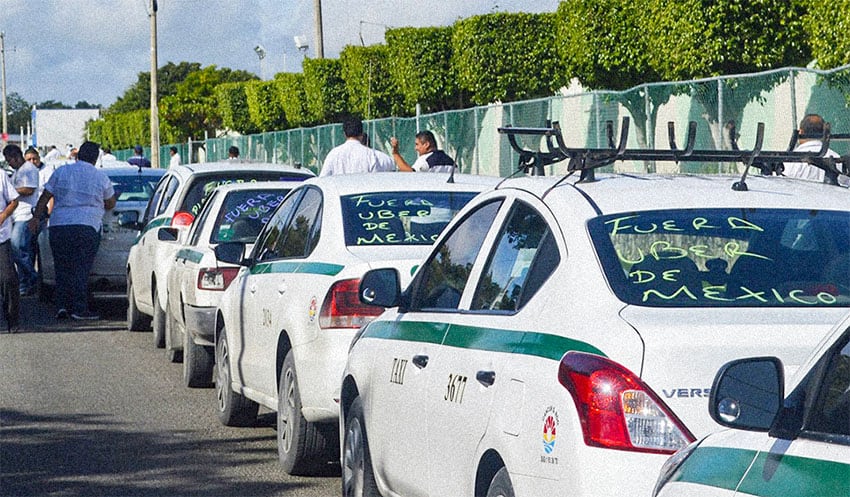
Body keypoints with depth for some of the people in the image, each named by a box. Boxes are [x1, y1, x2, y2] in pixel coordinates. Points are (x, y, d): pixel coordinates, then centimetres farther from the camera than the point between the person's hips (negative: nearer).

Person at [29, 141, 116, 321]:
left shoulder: (60, 172, 8)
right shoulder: (101, 177, 5)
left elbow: (45, 197, 8)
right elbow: (111, 203, 17)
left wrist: (36, 217, 16)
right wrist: (99, 207, 37)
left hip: (58, 226, 2)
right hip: (86, 227, -2)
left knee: (62, 268, 10)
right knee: (81, 270, -1)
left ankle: (62, 306, 2)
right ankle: (80, 309, -6)